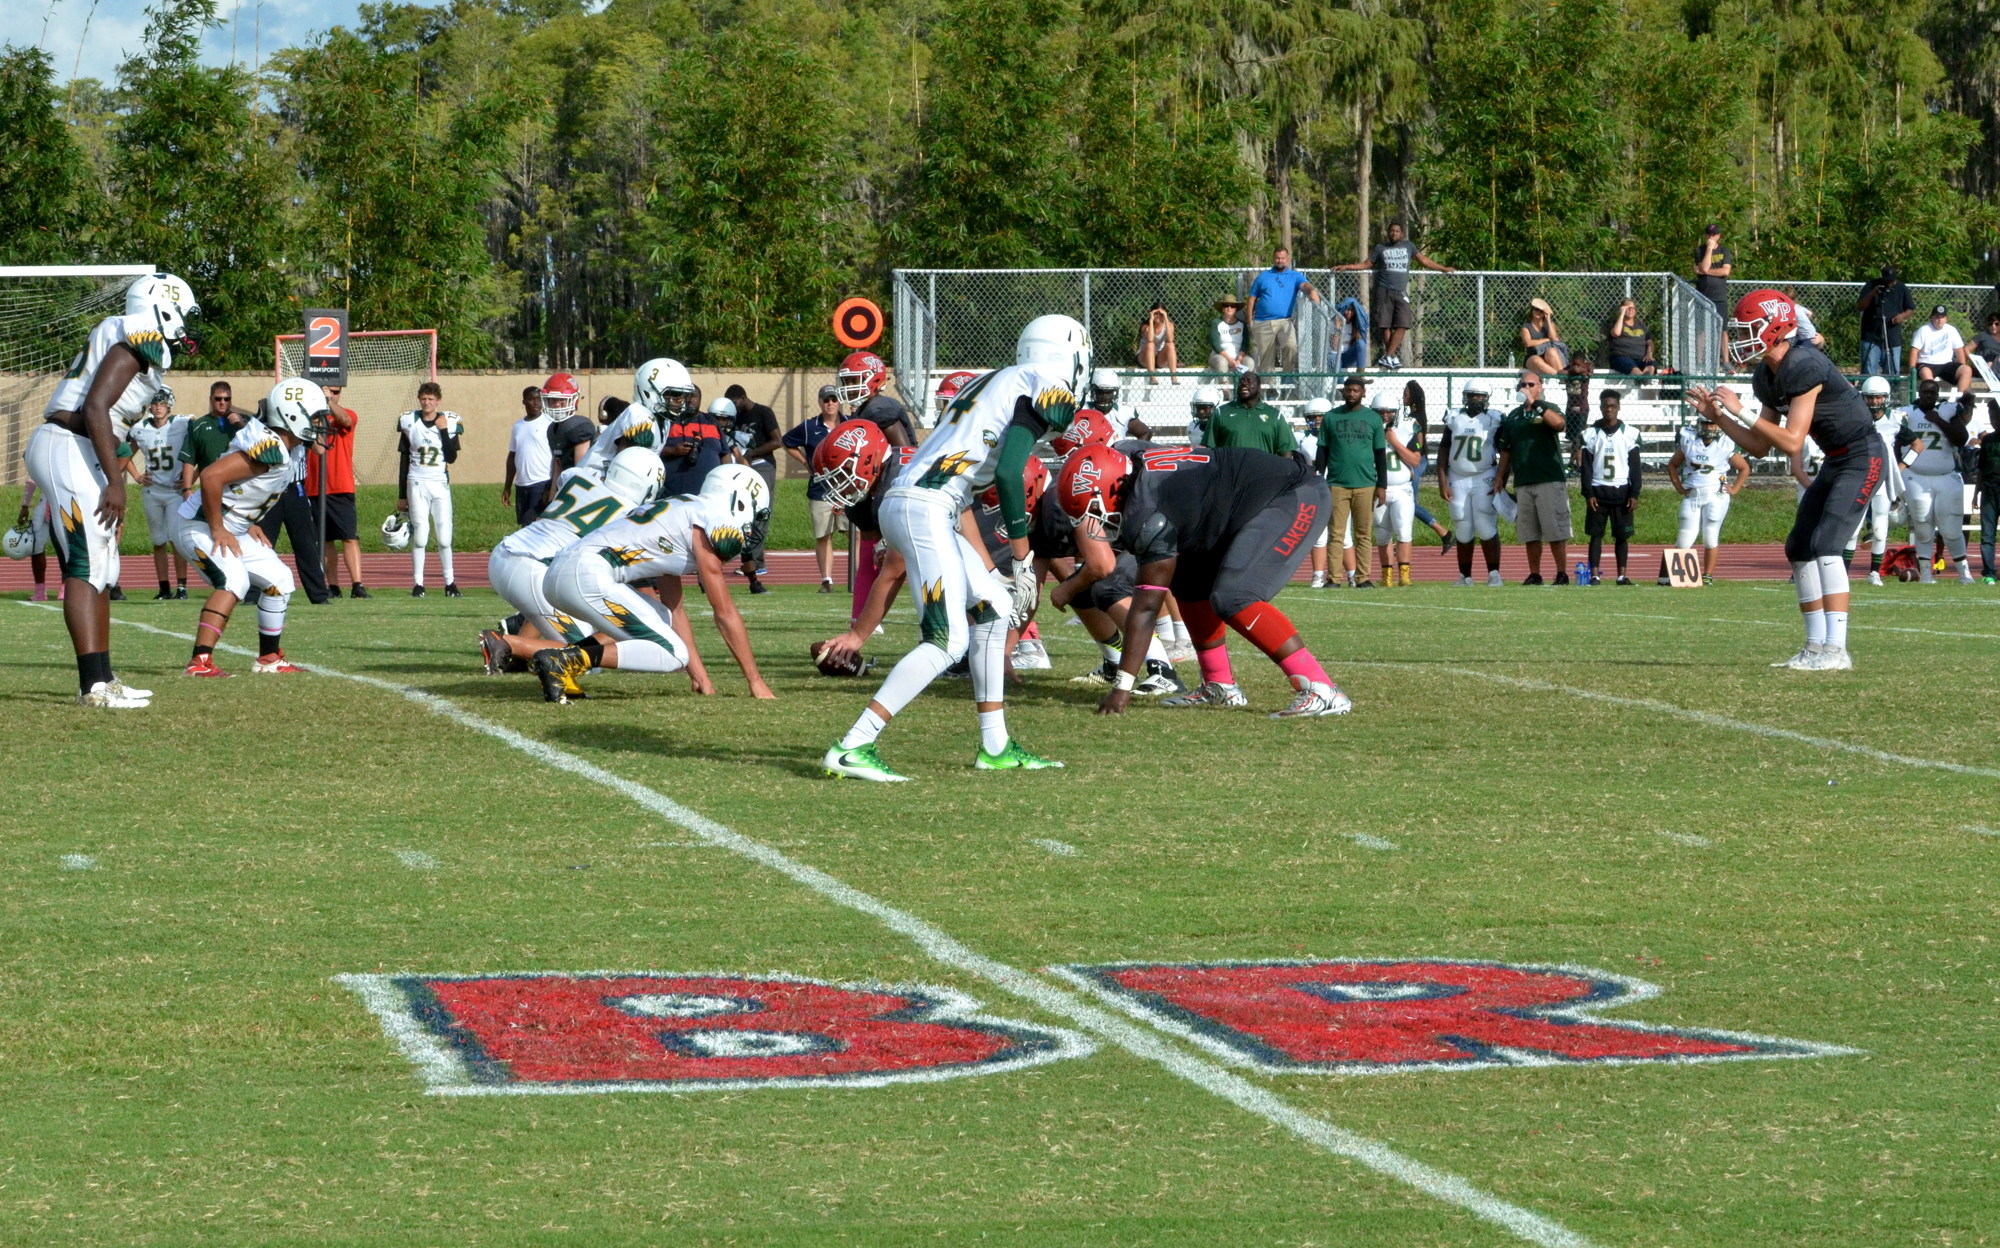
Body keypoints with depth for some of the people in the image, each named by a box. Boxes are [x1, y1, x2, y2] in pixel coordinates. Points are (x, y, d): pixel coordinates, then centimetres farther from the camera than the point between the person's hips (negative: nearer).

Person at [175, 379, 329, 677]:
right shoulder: (270, 449, -26)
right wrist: (218, 531, -25)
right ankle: (200, 661, -36)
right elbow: (211, 476, -34)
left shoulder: (287, 451, 6)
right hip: (200, 526, -10)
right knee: (234, 581, -30)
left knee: (278, 580, 14)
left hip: (232, 529, 10)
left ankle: (269, 658, 24)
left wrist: (248, 525, 11)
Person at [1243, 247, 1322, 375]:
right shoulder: (1263, 276, 15)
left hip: (1285, 321, -2)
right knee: (1266, 356, 3)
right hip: (1263, 323, 2)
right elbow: (1252, 300, 15)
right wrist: (1250, 322, 6)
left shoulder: (1295, 276, 11)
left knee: (1291, 347, -26)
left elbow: (1305, 285, -10)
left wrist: (1312, 291, -34)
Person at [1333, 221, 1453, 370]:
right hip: (1384, 291, -1)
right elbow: (1366, 264, 16)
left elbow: (1423, 260, 21)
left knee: (1402, 325, -13)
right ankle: (1393, 357, -5)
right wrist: (1346, 267, 7)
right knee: (1386, 325, -8)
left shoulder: (1408, 246, 16)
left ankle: (1388, 357, -14)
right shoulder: (1381, 248, 13)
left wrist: (1444, 268, 22)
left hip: (1401, 292, 1)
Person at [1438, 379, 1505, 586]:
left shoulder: (1494, 420, 0)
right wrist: (1442, 482, 3)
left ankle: (1494, 573, -5)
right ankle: (1465, 575, 13)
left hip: (1484, 479, -3)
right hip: (1457, 481, 3)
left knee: (1486, 528, -10)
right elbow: (1443, 451, 10)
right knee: (1463, 532, 5)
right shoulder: (1454, 419, 8)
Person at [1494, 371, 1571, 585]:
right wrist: (1499, 478, 15)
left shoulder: (1548, 409, 2)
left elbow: (1559, 423, -22)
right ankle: (1534, 575, 11)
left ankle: (1562, 574, -3)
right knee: (1529, 533, 6)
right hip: (1522, 483, 5)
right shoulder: (1513, 416, 17)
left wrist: (1534, 403, -21)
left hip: (1549, 480, -5)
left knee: (1555, 530, -6)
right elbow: (1506, 450, 21)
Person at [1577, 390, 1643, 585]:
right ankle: (1594, 575, 0)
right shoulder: (1591, 434, 3)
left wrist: (1634, 495, -3)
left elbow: (1635, 467, 4)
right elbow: (1586, 467, 3)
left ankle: (1622, 575, 7)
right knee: (1596, 534, 0)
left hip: (1621, 490, 0)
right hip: (1598, 490, 0)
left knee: (1622, 535, 2)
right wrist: (1588, 494, -5)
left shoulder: (1630, 434, 3)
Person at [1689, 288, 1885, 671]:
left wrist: (1741, 411, -25)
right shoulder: (1766, 377, 4)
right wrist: (1717, 416, 1)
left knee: (1825, 544, -19)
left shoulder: (1803, 368, -25)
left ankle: (1836, 650, -21)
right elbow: (1759, 447, 11)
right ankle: (1816, 645, 15)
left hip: (1862, 458, -10)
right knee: (1799, 548, 9)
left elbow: (1792, 443, -27)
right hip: (1835, 463, 10)